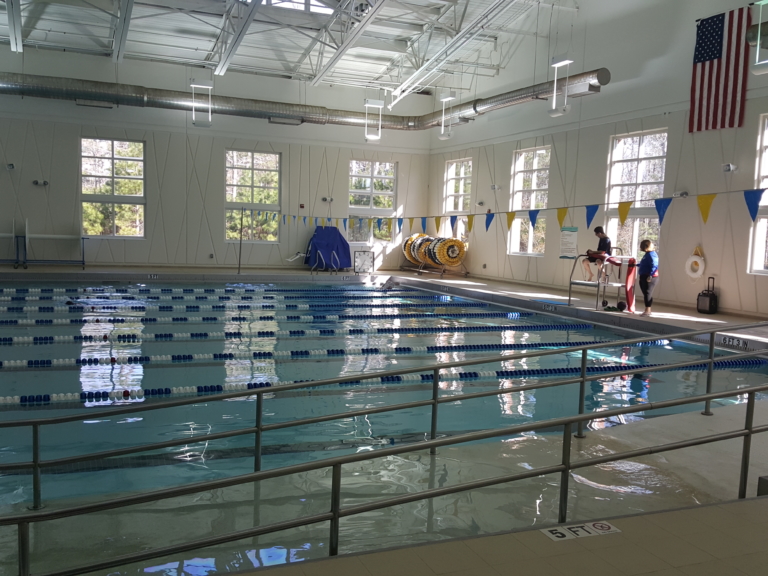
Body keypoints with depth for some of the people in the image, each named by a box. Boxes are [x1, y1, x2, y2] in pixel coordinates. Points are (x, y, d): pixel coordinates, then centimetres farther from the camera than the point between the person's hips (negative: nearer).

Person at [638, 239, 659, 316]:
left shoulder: (651, 255, -16)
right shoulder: (648, 254, 14)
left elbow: (654, 266, -23)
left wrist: (650, 276, -29)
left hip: (650, 278, -10)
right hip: (644, 276, 10)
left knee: (648, 293, -7)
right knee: (646, 293, 13)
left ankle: (647, 310, -4)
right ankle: (647, 310, 20)